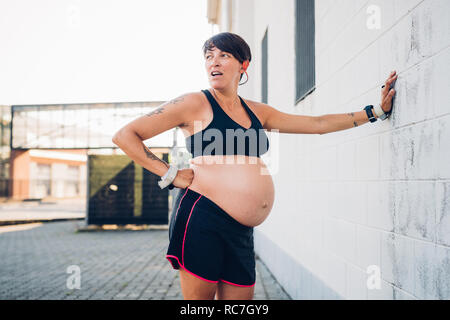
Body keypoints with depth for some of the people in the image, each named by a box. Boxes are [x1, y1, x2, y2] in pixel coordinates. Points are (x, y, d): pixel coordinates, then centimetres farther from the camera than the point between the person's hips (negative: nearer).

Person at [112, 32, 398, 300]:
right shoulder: (195, 103, 0)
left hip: (241, 232, 6)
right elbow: (125, 136, -1)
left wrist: (376, 111, 20)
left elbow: (318, 124, 21)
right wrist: (170, 174, -7)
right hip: (202, 218, -5)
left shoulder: (257, 112, 16)